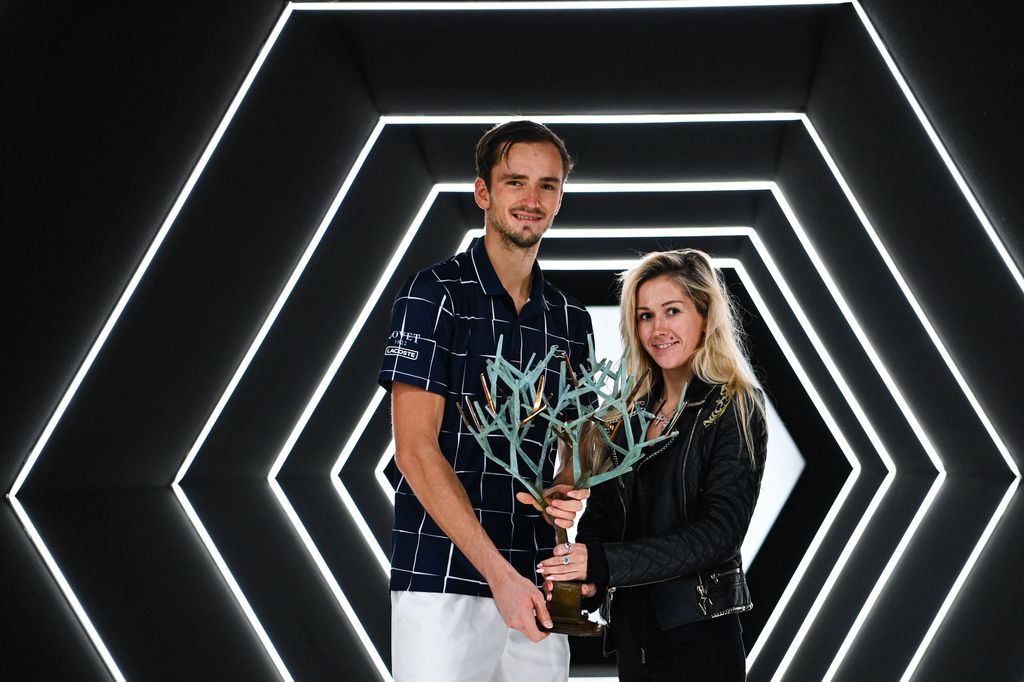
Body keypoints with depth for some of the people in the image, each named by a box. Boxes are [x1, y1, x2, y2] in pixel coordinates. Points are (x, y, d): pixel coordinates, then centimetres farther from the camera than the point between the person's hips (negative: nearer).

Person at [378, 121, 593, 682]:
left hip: (535, 582, 5)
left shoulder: (571, 319, 12)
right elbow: (416, 449, -11)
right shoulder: (436, 293, -5)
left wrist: (567, 494, -5)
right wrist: (498, 572, -16)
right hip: (444, 580, -5)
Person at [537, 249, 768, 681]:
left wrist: (605, 563, -25)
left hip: (697, 635, -5)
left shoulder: (735, 410, -8)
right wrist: (581, 571, -13)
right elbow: (601, 508, 9)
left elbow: (720, 530, -17)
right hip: (631, 628, 5)